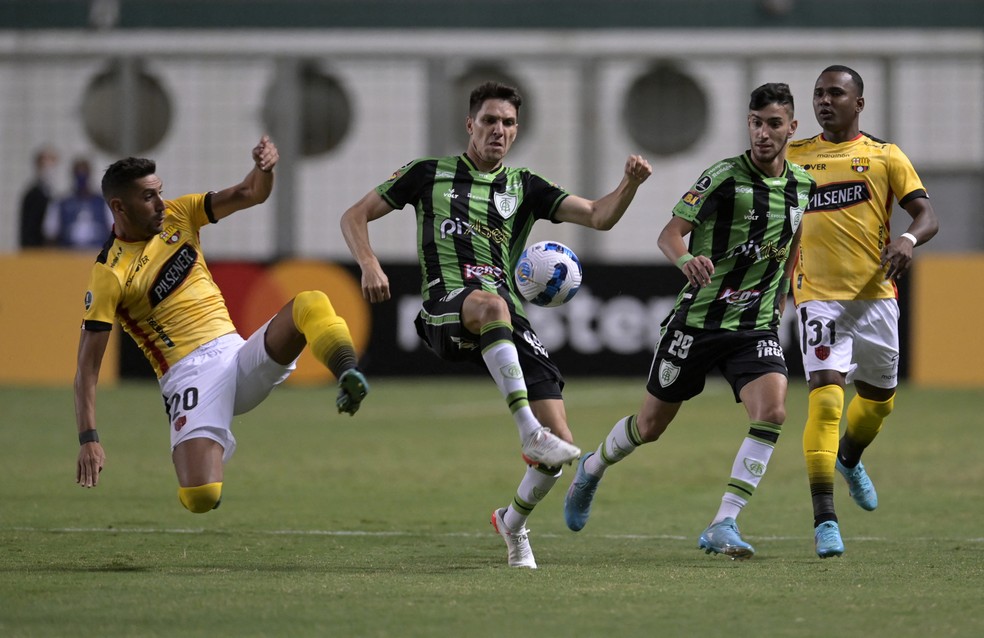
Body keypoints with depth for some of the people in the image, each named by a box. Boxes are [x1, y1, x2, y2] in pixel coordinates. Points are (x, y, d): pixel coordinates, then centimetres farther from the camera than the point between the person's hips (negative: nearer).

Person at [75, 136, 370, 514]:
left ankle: (348, 377, -47)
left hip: (239, 354, 5)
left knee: (310, 304, -20)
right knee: (201, 497, -25)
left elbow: (252, 194, 9)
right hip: (190, 374, -5)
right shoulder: (109, 275, -7)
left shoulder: (177, 215, 10)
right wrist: (88, 439, -20)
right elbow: (87, 367, -9)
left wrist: (264, 166, -15)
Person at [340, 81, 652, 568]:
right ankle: (530, 431, -49)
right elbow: (355, 216, 15)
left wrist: (629, 184, -10)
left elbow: (599, 216, 10)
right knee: (490, 304, -44)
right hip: (446, 307, -3)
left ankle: (513, 522, 23)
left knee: (559, 447, -9)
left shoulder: (524, 188, 19)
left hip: (511, 324, 4)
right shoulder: (430, 174, 14)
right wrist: (369, 265, -4)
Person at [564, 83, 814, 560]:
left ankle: (723, 525, -20)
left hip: (757, 327, 3)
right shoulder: (724, 177, -12)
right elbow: (669, 234, -14)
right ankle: (592, 469, 43)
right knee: (651, 424, 10)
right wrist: (687, 260, -35)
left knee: (772, 411, -24)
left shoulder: (803, 186, 5)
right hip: (699, 319, -3)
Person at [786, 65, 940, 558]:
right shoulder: (793, 157, 9)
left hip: (875, 294, 2)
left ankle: (849, 459, 51)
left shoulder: (884, 156, 5)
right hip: (818, 295, -2)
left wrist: (909, 238, -24)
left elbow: (927, 215, -1)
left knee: (879, 397, 16)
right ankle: (824, 520, -21)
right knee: (825, 396, -18)